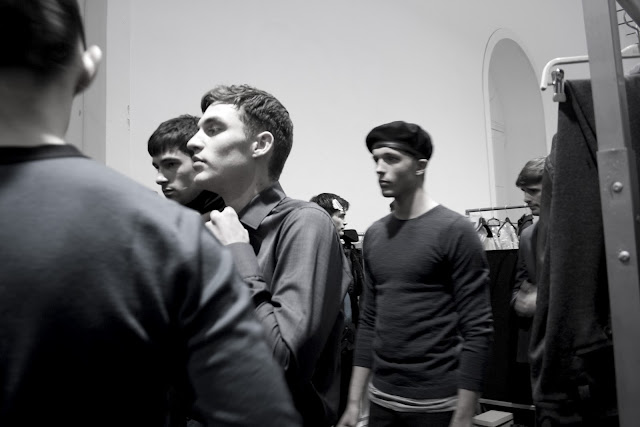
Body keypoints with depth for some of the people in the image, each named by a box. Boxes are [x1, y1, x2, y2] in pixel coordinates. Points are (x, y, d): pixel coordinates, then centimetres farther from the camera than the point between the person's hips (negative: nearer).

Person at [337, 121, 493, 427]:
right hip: (381, 399, 5)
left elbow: (478, 330, -13)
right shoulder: (374, 235, 4)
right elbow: (368, 322, 8)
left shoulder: (454, 231, -12)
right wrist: (354, 401, 7)